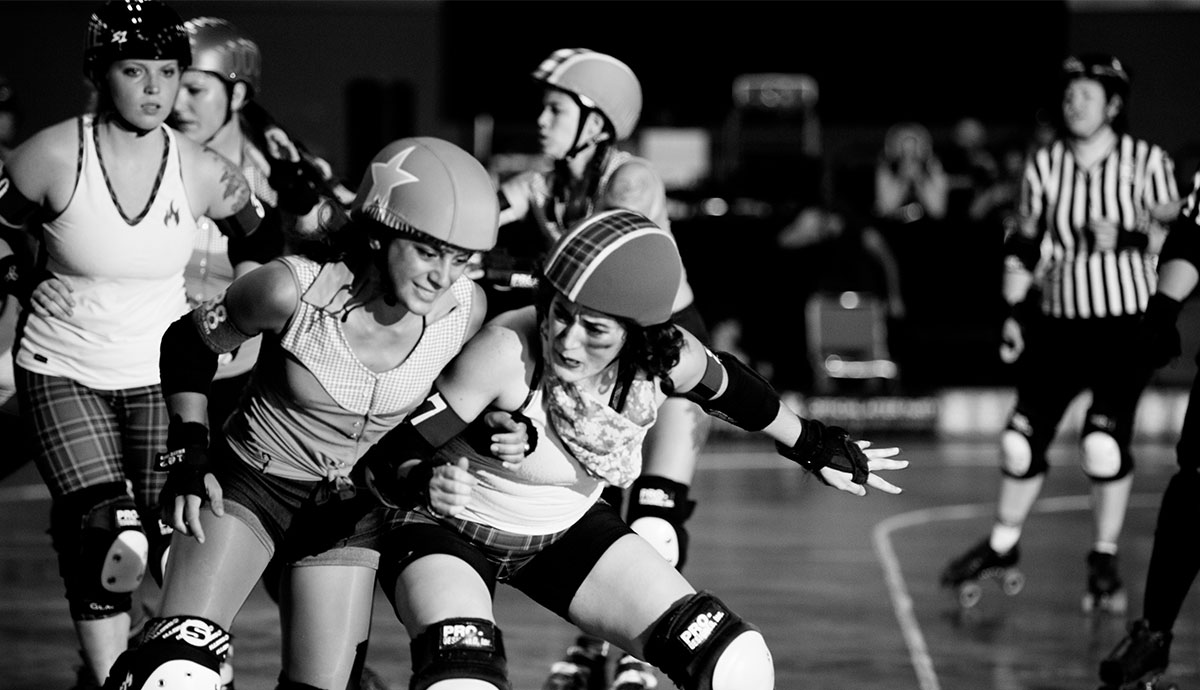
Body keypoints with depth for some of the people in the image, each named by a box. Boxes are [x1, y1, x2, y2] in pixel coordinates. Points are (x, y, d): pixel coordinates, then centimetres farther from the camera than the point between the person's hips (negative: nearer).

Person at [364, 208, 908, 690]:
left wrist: (815, 446, 19)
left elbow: (724, 386, 6)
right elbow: (390, 454, -27)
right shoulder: (505, 353, -33)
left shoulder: (666, 358, -19)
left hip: (568, 531, 5)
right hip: (453, 531, -5)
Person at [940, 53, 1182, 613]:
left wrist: (1127, 238, -21)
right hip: (1059, 317, 3)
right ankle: (1002, 546, 24)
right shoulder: (1044, 165, 4)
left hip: (1126, 320, -3)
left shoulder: (1146, 162, -6)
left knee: (1106, 440, -13)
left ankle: (1104, 561, 5)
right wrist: (1015, 311, 7)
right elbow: (1026, 243, 12)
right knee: (1023, 435, 3)